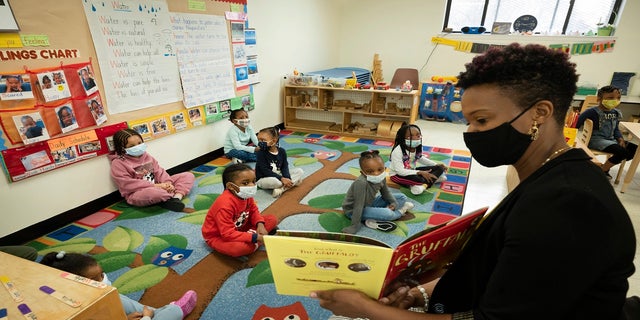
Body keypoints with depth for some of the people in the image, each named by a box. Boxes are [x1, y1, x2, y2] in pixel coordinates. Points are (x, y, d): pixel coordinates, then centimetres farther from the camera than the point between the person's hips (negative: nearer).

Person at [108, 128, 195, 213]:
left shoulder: (146, 156, 12)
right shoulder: (118, 163, -9)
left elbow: (159, 171, 5)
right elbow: (128, 184, -18)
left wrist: (168, 183, -16)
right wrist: (156, 186, -22)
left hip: (158, 187, 7)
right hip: (137, 193, -7)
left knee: (188, 175, -3)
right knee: (153, 192, -46)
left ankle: (176, 200, -27)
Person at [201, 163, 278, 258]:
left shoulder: (246, 195, -11)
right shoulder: (225, 205, -35)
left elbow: (254, 211, 4)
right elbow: (228, 234, -36)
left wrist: (260, 224, -17)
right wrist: (254, 237, -36)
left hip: (239, 227, 7)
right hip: (218, 236, -7)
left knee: (272, 219, 1)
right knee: (239, 248, -41)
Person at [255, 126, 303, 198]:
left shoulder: (282, 151, -4)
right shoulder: (260, 153, -17)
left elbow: (285, 167, -1)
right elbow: (265, 171, -21)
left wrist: (287, 178, -23)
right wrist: (282, 179, -27)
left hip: (279, 176, 6)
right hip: (263, 179, -6)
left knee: (299, 171, -6)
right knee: (273, 181, -42)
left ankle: (281, 188, -24)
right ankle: (294, 181, -15)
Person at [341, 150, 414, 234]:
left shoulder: (382, 178, -13)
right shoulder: (361, 183, -36)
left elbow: (385, 192, 8)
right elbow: (358, 206, -32)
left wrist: (394, 203, -6)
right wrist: (354, 226, -27)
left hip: (371, 202, 9)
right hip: (353, 210, -9)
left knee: (402, 197, 11)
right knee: (387, 213, -30)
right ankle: (400, 211, 7)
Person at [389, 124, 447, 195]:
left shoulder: (418, 147, -7)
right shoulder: (397, 151, -28)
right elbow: (400, 171, -33)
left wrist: (436, 164, 8)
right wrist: (420, 173, -35)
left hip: (412, 171, 8)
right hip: (397, 174, -8)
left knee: (439, 168, -2)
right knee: (416, 178, -39)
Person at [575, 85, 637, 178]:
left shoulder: (617, 113, 9)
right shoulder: (592, 112, -16)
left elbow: (616, 129, 19)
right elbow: (575, 124, -17)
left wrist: (620, 139, 2)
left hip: (610, 139, 9)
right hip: (595, 139, -9)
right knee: (623, 152, -25)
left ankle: (606, 166, 11)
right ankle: (602, 171, 2)